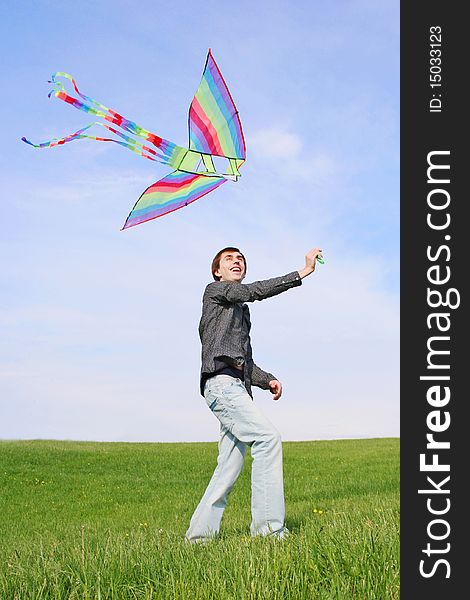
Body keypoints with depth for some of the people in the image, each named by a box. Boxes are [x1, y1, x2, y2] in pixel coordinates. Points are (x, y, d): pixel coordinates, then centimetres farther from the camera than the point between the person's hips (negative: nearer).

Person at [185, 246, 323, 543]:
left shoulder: (241, 310, 33)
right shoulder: (215, 290, 10)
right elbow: (257, 291, -6)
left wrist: (268, 379, 11)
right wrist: (303, 272, -8)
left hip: (237, 388, 9)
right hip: (222, 382, -9)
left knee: (230, 467, 3)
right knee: (268, 437, -23)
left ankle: (199, 535, 7)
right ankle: (268, 527, -26)